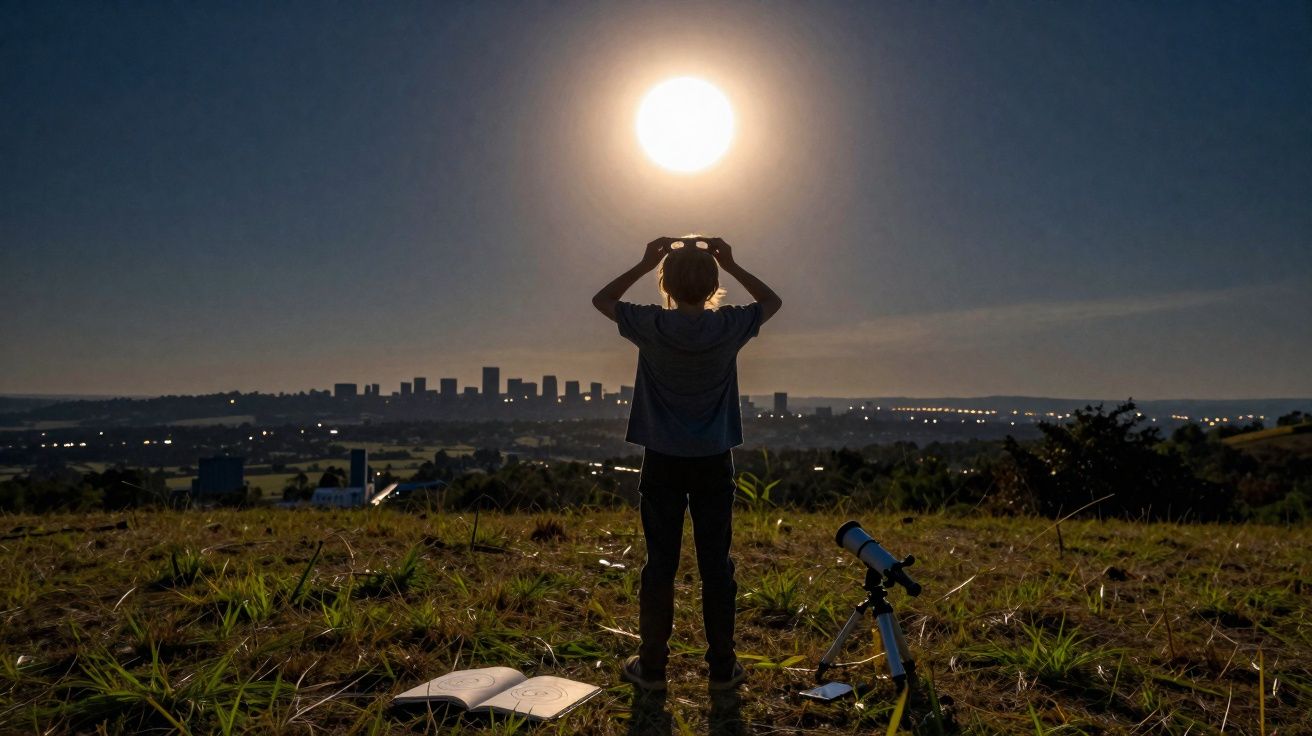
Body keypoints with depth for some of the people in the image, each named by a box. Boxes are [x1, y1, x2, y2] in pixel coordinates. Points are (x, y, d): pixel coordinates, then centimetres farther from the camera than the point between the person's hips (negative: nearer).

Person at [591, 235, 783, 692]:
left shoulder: (651, 326, -10)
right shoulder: (729, 327, -8)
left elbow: (602, 299, 10)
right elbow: (773, 301, 14)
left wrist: (644, 264, 6)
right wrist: (731, 265, 7)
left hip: (663, 461, 0)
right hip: (713, 463, 0)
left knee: (660, 564, 7)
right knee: (716, 565, 7)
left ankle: (651, 666, 15)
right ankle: (722, 667, 16)